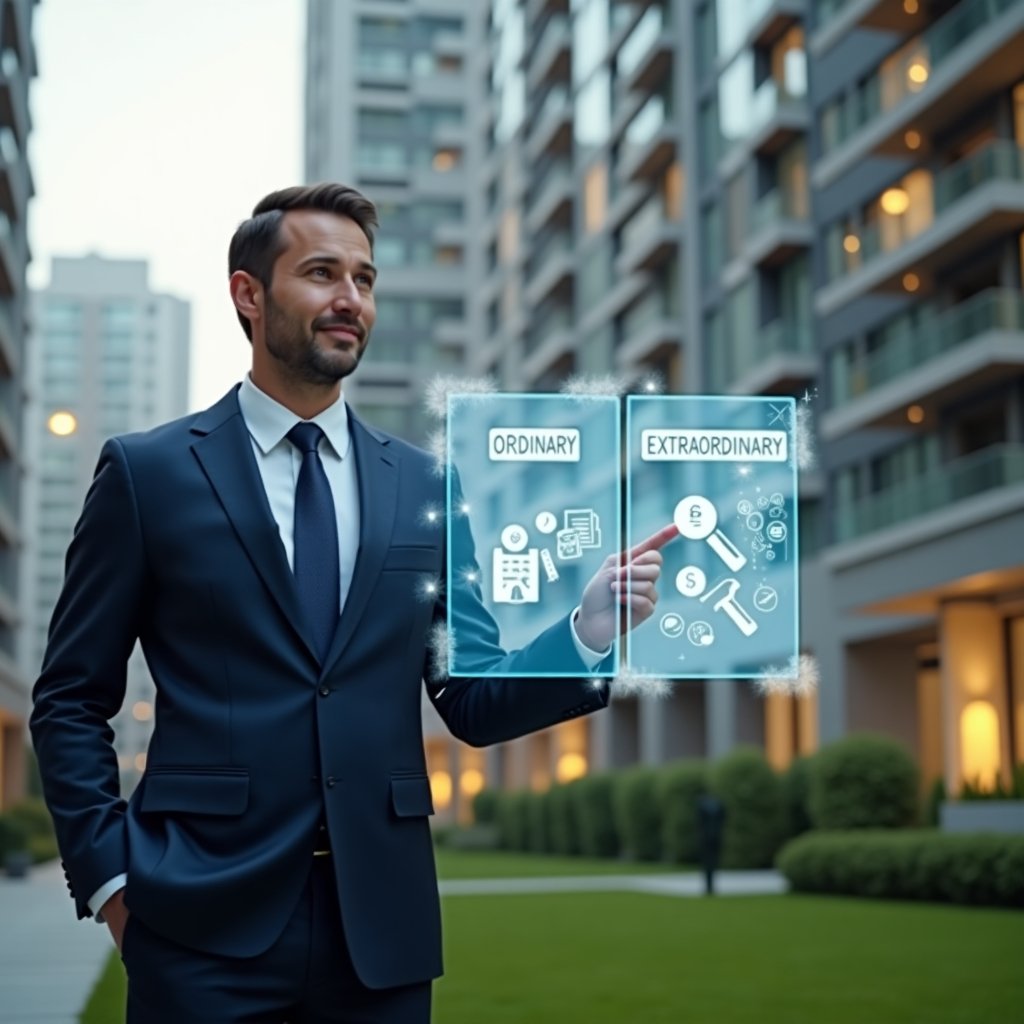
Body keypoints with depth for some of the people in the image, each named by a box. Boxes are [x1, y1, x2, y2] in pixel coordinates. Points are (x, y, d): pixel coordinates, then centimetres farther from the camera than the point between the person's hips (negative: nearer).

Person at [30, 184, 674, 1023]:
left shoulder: (424, 487, 8)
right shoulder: (149, 472, 1)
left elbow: (473, 704, 6)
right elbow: (71, 701, 3)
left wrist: (589, 630, -10)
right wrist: (108, 875, -5)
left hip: (382, 926, 3)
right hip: (205, 923, -2)